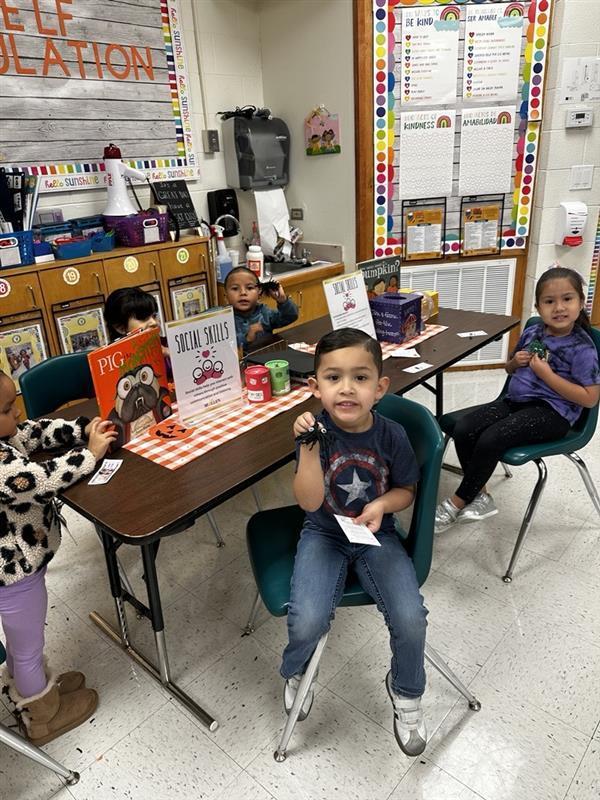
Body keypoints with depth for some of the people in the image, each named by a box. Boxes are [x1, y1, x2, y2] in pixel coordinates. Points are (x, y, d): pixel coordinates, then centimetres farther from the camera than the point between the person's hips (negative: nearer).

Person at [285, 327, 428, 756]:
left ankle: (406, 691, 20)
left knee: (411, 619, -17)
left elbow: (406, 490, 4)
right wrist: (309, 447, -35)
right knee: (307, 621, -21)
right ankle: (295, 673, 20)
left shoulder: (391, 435, -12)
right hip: (324, 534, -1)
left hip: (377, 536, 1)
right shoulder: (316, 432, -16)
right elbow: (310, 501, -22)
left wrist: (382, 505, -18)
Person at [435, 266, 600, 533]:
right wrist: (516, 362, -1)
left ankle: (457, 503, -10)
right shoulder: (532, 333, 8)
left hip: (552, 411, -6)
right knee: (463, 430, -15)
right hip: (515, 400, 7)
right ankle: (480, 496, -1)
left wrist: (546, 373, -19)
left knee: (491, 439, -28)